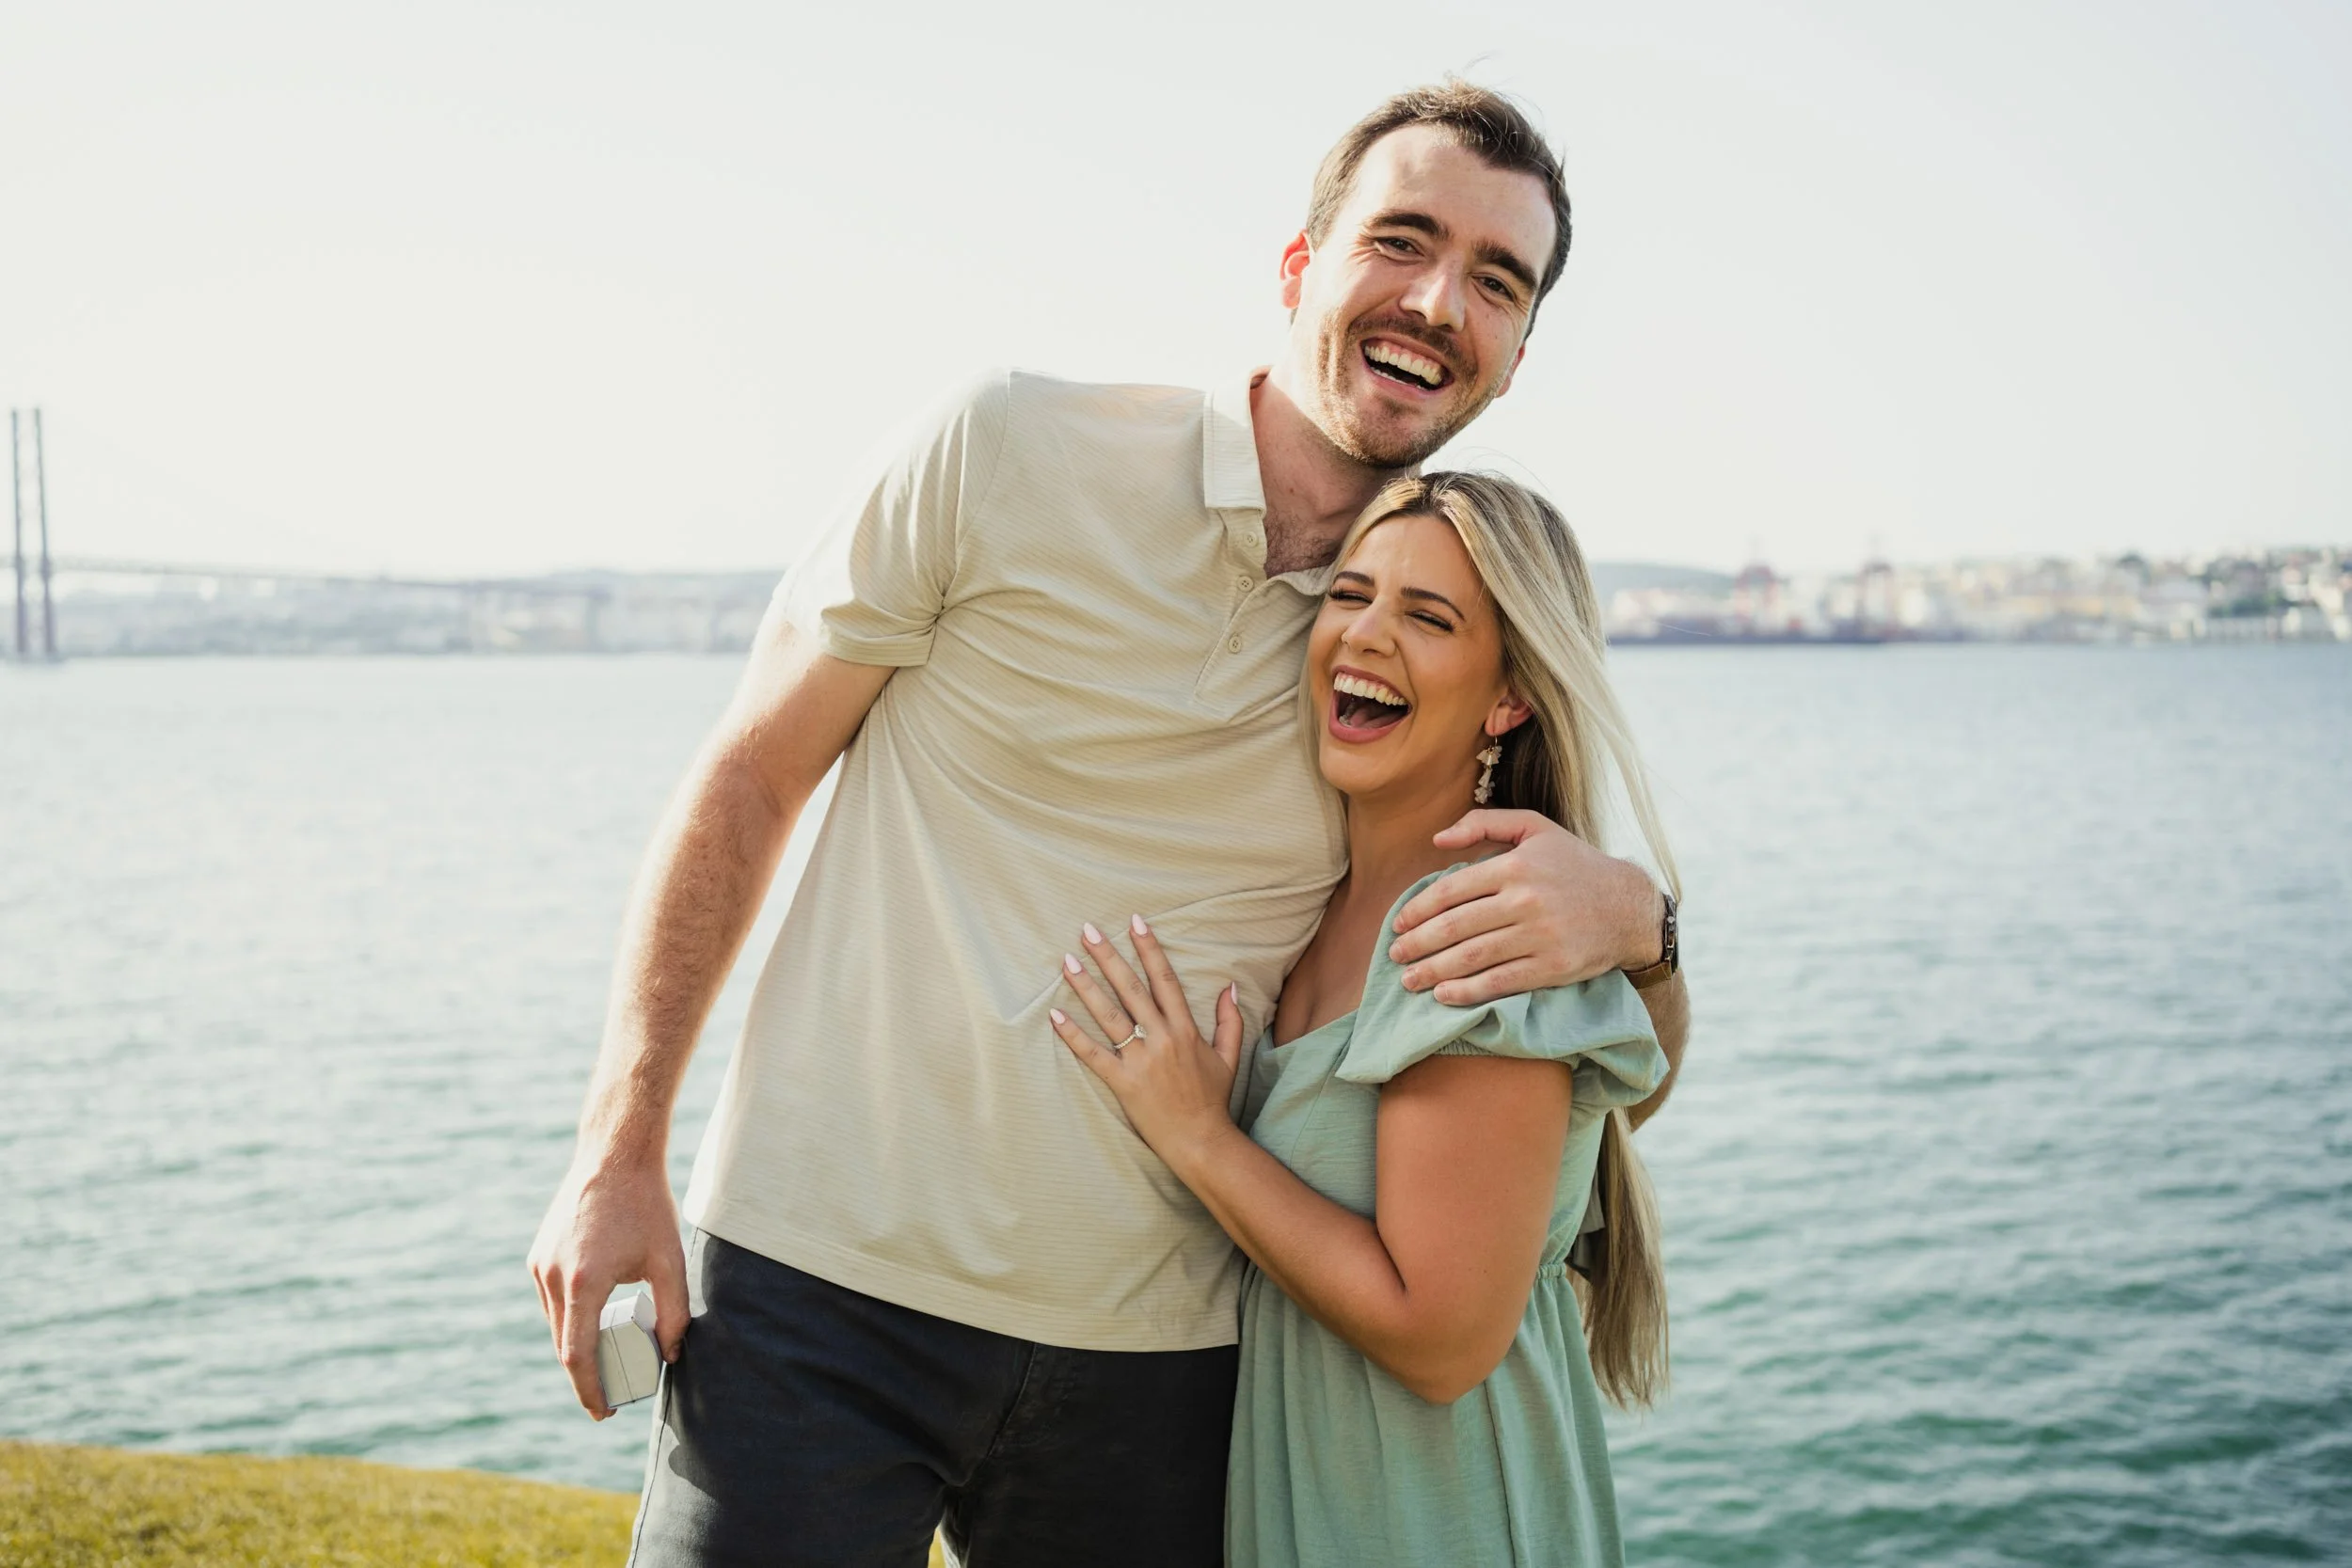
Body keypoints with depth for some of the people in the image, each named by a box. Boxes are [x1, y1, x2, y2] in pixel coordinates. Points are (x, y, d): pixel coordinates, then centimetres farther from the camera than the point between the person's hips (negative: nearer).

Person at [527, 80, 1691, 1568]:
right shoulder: (1010, 452, -6)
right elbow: (749, 780, 0)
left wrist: (1629, 911, -15)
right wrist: (618, 1150, -3)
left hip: (1152, 1351, 3)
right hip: (824, 1282, -3)